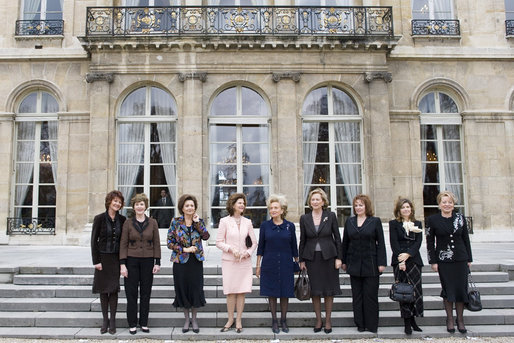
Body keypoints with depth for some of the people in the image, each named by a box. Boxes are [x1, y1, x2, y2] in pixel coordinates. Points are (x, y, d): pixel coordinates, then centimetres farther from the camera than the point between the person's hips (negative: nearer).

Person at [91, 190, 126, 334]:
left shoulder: (122, 219, 3)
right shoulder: (100, 218, -4)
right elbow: (94, 240, -4)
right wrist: (96, 261, -8)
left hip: (116, 258, 1)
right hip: (103, 257, -1)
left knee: (113, 288, 1)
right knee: (103, 289, 6)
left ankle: (112, 320, 9)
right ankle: (105, 320, 16)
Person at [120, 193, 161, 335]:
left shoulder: (152, 223, 4)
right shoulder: (128, 223, 1)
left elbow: (156, 243, 4)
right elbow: (123, 244, 0)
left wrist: (157, 262, -1)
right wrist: (123, 264, -7)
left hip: (147, 261, 1)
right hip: (132, 260, -1)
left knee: (146, 293, 6)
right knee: (131, 293, 3)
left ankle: (144, 323, 17)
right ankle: (132, 324, 13)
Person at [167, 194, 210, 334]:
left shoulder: (199, 221, 5)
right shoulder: (176, 222, 0)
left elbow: (206, 236, -11)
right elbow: (170, 242, -2)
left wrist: (197, 222, -14)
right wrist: (184, 249, -12)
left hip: (196, 261, 1)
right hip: (180, 261, -1)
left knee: (196, 289, 3)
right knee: (182, 289, 5)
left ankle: (194, 319, 20)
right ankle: (186, 319, 22)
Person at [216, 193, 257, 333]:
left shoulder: (247, 222, 7)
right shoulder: (224, 221, -1)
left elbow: (254, 242, 10)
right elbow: (219, 242, -1)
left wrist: (247, 252, -6)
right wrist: (231, 249, -14)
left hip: (244, 261, 2)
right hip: (229, 261, -2)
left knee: (241, 291, 3)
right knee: (230, 291, 2)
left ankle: (239, 320, 14)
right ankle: (230, 319, 16)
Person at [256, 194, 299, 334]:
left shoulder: (290, 226, 1)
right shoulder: (265, 225, 0)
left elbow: (294, 247, 7)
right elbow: (261, 246, 3)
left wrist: (297, 263, 8)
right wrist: (258, 265, 3)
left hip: (286, 264, 0)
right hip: (269, 264, 0)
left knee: (285, 293, 6)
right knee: (272, 292, 5)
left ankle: (283, 320, 21)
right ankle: (274, 321, 18)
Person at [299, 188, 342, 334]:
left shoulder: (331, 216, -1)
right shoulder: (304, 218, 3)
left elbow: (337, 238, 1)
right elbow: (302, 240, 6)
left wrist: (339, 258, -4)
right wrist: (301, 260, 4)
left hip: (328, 256, -1)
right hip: (311, 257, 1)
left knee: (329, 289, 5)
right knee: (315, 290, 6)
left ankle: (328, 320, 18)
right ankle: (318, 320, 19)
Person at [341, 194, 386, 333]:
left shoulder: (375, 221, 0)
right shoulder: (349, 221, 9)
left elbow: (381, 243, -2)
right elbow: (345, 242, 11)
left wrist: (381, 263, -7)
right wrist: (344, 261, 8)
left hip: (371, 264, -3)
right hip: (354, 263, 3)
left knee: (371, 295, 2)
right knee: (357, 295, 8)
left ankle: (372, 325, 13)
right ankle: (360, 324, 17)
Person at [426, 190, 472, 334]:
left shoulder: (460, 218, 4)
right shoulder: (432, 220, -2)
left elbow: (466, 239, 9)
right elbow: (430, 242, -1)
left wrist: (469, 259, 8)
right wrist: (433, 261, -5)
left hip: (461, 259, 2)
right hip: (443, 260, -2)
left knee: (461, 288, 4)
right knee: (448, 289, 4)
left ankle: (460, 320, 17)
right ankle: (450, 319, 17)